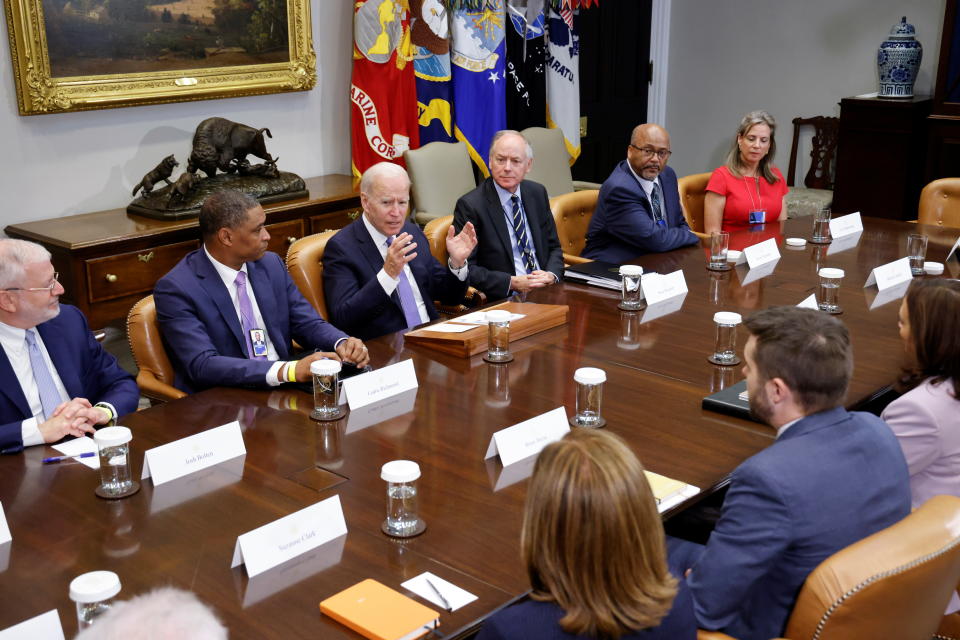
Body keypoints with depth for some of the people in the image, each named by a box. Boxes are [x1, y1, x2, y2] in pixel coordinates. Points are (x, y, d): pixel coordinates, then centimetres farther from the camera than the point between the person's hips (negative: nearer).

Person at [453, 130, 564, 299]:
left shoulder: (537, 193, 11)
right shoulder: (470, 205, -8)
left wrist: (552, 275, -4)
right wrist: (512, 283, -19)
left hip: (545, 292, 5)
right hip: (501, 299, -5)